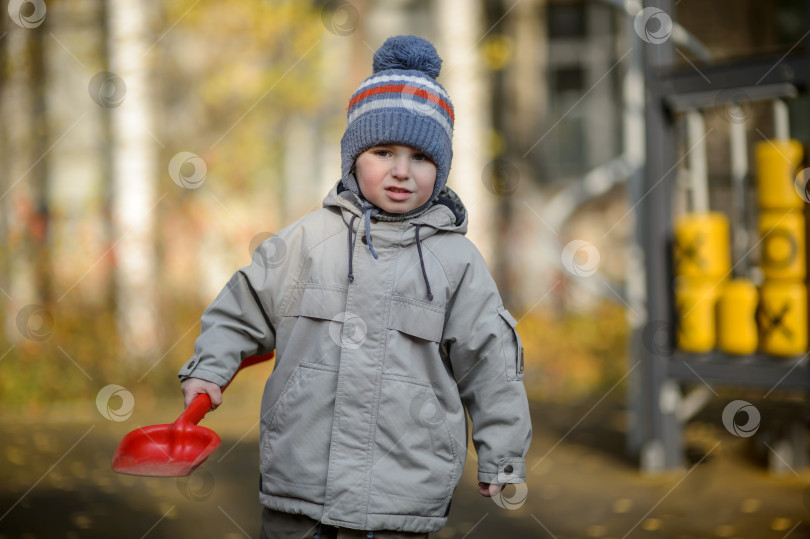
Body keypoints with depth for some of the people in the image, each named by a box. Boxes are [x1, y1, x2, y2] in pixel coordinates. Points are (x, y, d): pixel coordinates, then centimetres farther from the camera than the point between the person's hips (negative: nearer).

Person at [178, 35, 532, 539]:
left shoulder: (457, 260, 3)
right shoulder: (309, 238, 5)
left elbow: (491, 361, 7)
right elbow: (244, 308, 16)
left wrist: (501, 459, 8)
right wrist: (209, 369, 4)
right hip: (299, 477, 1)